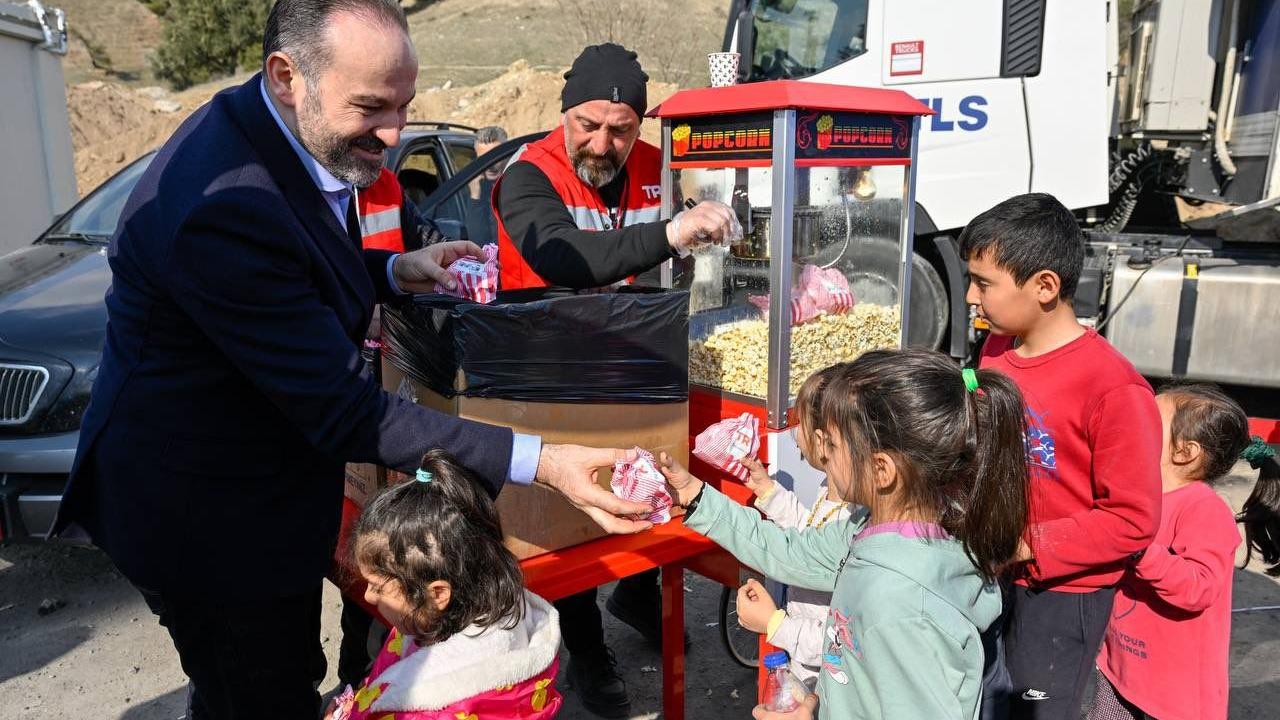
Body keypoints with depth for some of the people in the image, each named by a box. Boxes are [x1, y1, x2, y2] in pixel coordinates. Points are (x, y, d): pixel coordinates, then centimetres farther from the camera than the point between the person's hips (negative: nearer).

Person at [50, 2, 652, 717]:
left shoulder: (273, 131, -4)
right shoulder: (223, 205, -35)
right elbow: (345, 412, -33)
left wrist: (396, 271, -5)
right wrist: (539, 462, -37)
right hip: (207, 522, -9)